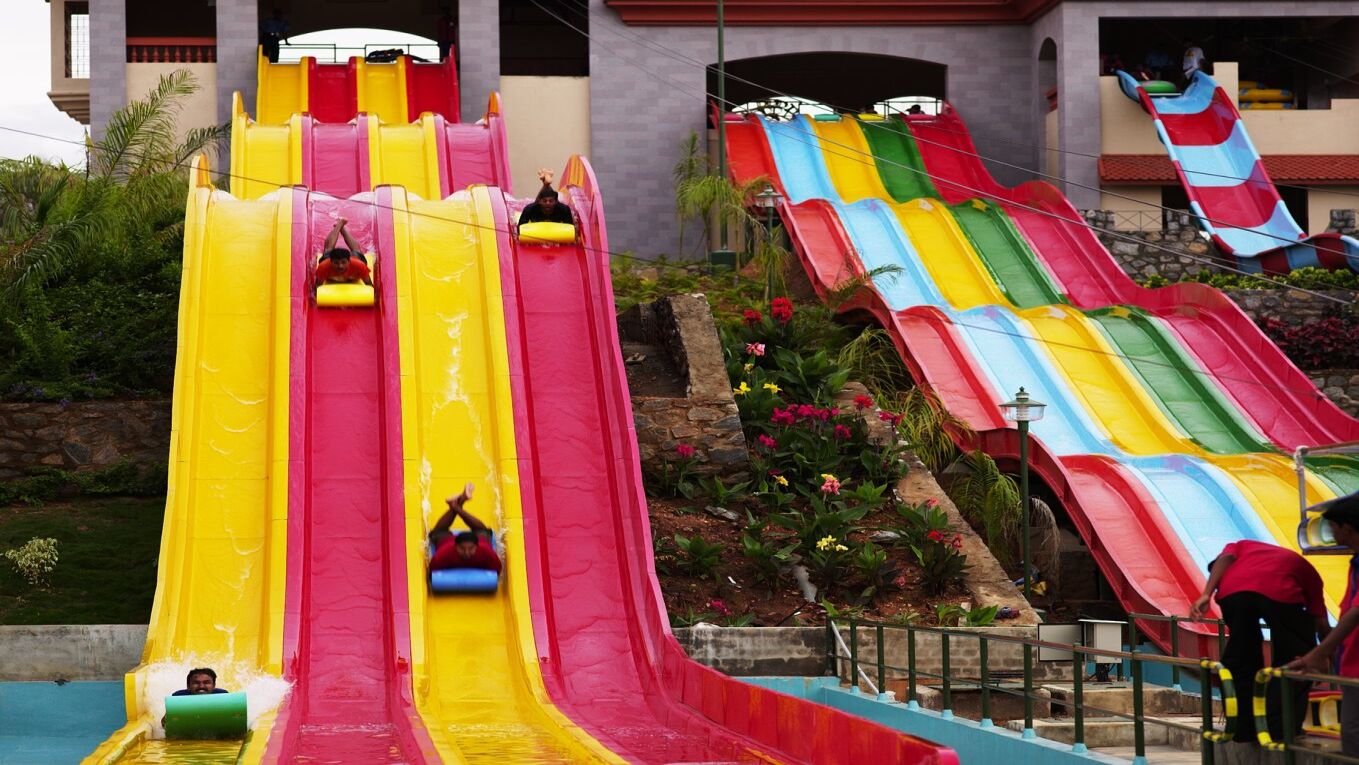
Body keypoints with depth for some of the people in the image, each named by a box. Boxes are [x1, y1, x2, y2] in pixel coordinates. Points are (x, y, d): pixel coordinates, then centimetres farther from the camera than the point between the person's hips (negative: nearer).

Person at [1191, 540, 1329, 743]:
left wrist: (1206, 595, 5)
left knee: (1240, 660, 19)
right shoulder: (1304, 568, 38)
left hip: (1232, 591, 2)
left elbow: (1225, 558, 15)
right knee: (1295, 660, 17)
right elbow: (1321, 622, 34)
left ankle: (1243, 729, 23)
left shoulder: (1243, 545, 40)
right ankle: (1282, 728, 11)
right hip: (1280, 592, -2)